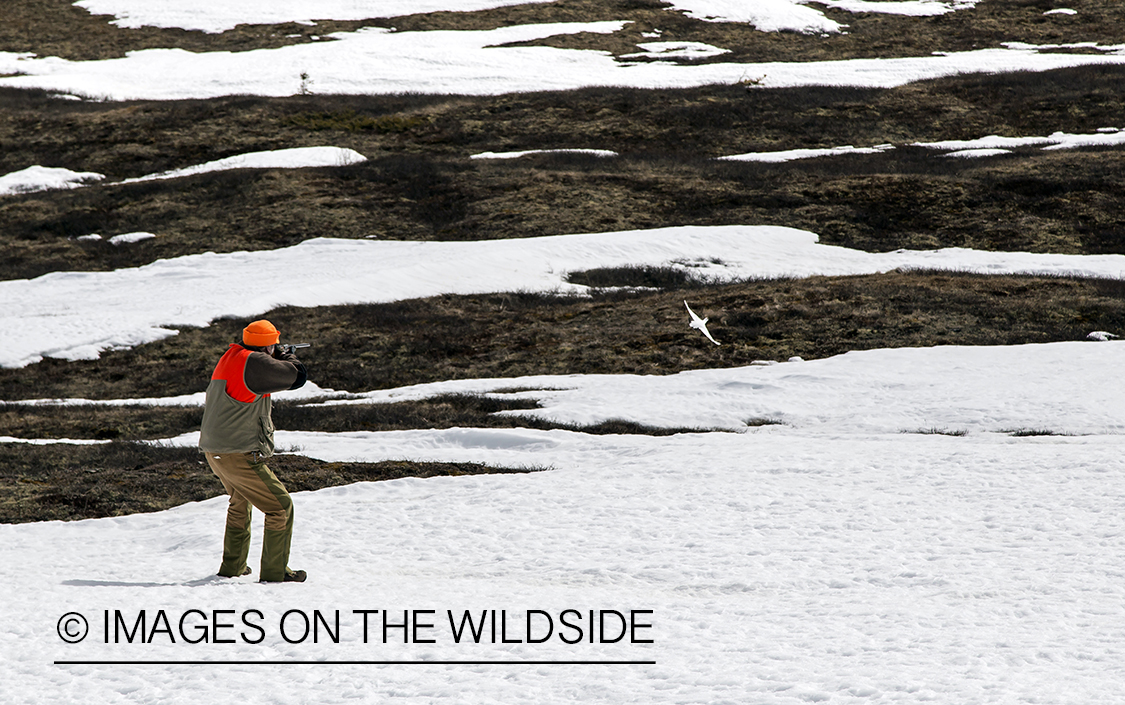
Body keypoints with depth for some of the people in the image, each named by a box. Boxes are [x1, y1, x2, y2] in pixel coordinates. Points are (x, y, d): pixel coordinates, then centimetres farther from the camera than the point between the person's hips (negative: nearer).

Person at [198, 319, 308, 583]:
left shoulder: (228, 358, 10)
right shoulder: (254, 363, -18)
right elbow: (297, 377, -13)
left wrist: (276, 357, 26)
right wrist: (285, 356, 7)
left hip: (213, 450, 10)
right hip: (240, 456, -10)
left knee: (240, 502, 32)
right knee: (281, 507, -1)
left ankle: (232, 566, 37)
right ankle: (274, 571, 1)